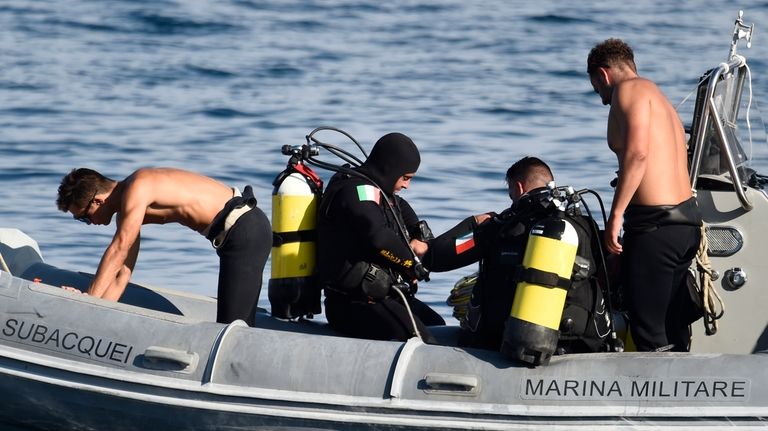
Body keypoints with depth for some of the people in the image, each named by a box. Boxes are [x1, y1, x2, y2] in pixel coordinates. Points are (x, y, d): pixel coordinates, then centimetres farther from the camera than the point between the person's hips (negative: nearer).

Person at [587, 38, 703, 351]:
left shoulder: (629, 90, -5)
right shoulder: (660, 99, 24)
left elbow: (637, 153, -20)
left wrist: (615, 216, -20)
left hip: (655, 223, -10)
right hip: (687, 220, 10)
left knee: (649, 336, -8)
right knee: (673, 330, 15)